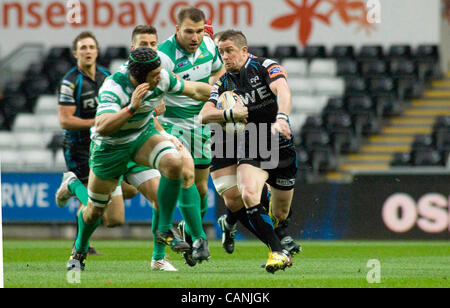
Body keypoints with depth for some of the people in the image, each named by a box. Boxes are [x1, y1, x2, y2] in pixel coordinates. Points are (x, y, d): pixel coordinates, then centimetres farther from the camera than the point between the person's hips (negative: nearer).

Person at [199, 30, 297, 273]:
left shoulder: (265, 67, -7)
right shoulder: (224, 83, 6)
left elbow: (283, 91, -25)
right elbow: (204, 115, -2)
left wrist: (281, 118, -44)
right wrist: (229, 114, -22)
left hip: (280, 144, -2)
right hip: (249, 147, 2)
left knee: (281, 212, 6)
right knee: (247, 195, -25)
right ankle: (278, 252, -17)